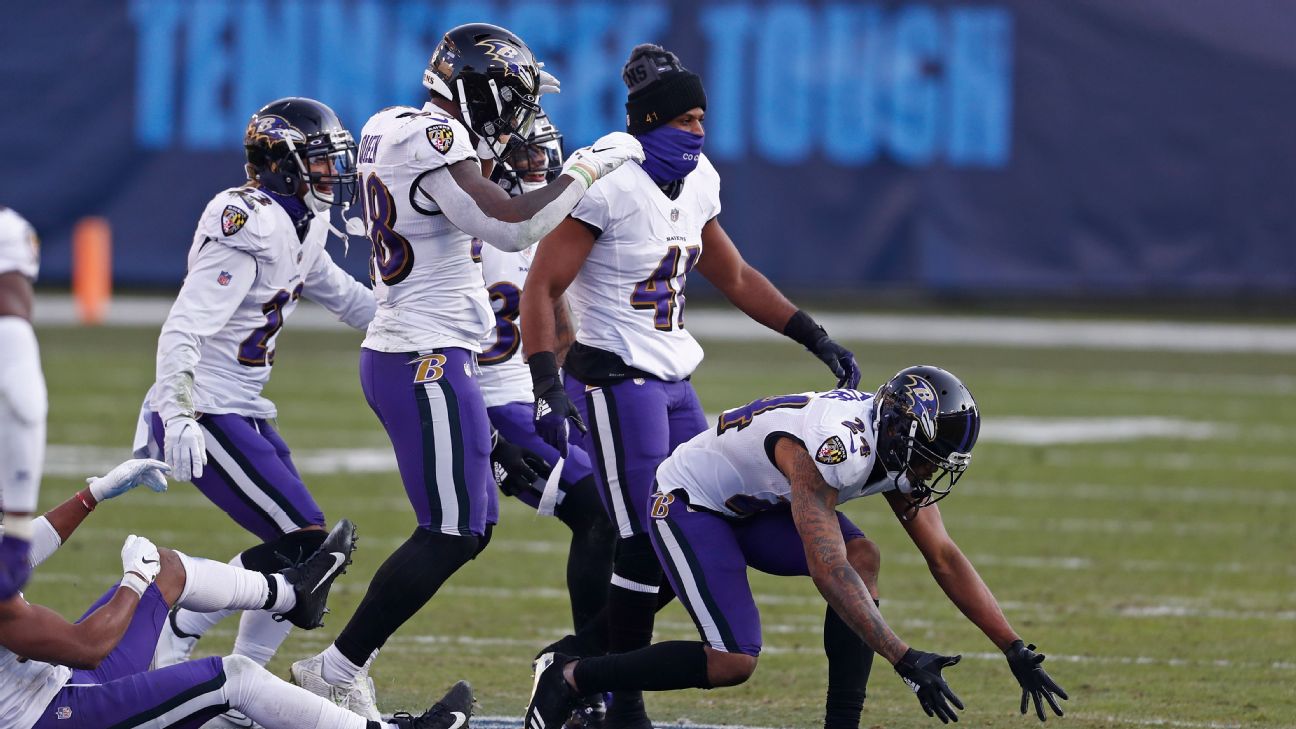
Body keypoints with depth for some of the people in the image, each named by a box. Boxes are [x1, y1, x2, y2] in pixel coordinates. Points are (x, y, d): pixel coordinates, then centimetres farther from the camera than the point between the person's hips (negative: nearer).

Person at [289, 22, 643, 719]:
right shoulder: (435, 141, -18)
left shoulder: (387, 130, 12)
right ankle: (337, 670, -1)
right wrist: (585, 169, -16)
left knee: (470, 525, 15)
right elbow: (511, 227, -25)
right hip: (428, 362, -10)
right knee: (449, 535, -5)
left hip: (397, 353, 10)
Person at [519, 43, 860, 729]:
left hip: (672, 382, 9)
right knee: (646, 545, -8)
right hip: (615, 381, -9)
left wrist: (816, 338, 19)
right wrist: (548, 386, -28)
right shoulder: (606, 186, -16)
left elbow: (734, 277, 22)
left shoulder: (695, 184, 9)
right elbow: (540, 289, -18)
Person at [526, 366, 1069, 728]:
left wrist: (1015, 650, -4)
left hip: (754, 507, 9)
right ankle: (568, 677, -6)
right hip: (689, 502, -9)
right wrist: (905, 662, -45)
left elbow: (944, 559, 0)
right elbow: (827, 571, -42)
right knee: (733, 661, -19)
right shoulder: (832, 448, -36)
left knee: (864, 559, -14)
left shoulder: (898, 448, -8)